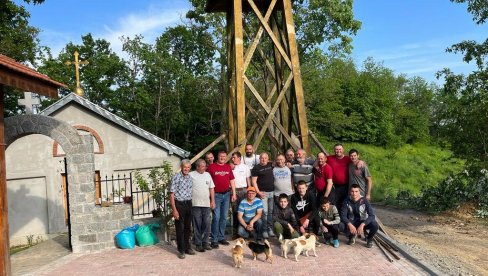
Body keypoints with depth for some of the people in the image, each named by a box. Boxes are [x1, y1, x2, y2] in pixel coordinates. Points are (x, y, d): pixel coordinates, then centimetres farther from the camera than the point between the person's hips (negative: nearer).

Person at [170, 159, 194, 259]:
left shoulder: (190, 177, 6)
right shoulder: (176, 177, -11)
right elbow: (171, 194, -12)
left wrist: (191, 205, 7)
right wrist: (174, 210, -15)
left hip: (188, 204, 5)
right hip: (179, 204, -5)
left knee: (188, 227, 14)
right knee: (180, 228, 3)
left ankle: (187, 247, 28)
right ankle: (181, 250, 14)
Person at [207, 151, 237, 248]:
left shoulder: (228, 167, 10)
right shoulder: (211, 166, -4)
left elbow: (232, 181, 14)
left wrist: (234, 193, 9)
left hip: (226, 194, 5)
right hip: (216, 195, -5)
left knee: (224, 217, 10)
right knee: (216, 217, -6)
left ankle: (221, 237, 22)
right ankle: (214, 240, 3)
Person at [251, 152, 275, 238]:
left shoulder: (270, 165, 9)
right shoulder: (256, 168, -4)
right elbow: (254, 181, -7)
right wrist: (258, 192, -13)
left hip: (272, 192, 5)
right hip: (263, 192, -4)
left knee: (270, 211, 8)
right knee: (264, 211, -6)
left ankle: (270, 229, 15)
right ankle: (264, 230, 1)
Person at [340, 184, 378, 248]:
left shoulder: (364, 200, -17)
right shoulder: (347, 201, -13)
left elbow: (372, 216, -24)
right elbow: (343, 215, -16)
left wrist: (362, 225, -38)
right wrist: (349, 224, -35)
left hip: (363, 222, -1)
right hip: (352, 223, 1)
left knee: (375, 225, -32)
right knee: (341, 225, -30)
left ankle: (369, 239, 4)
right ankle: (352, 236, 6)